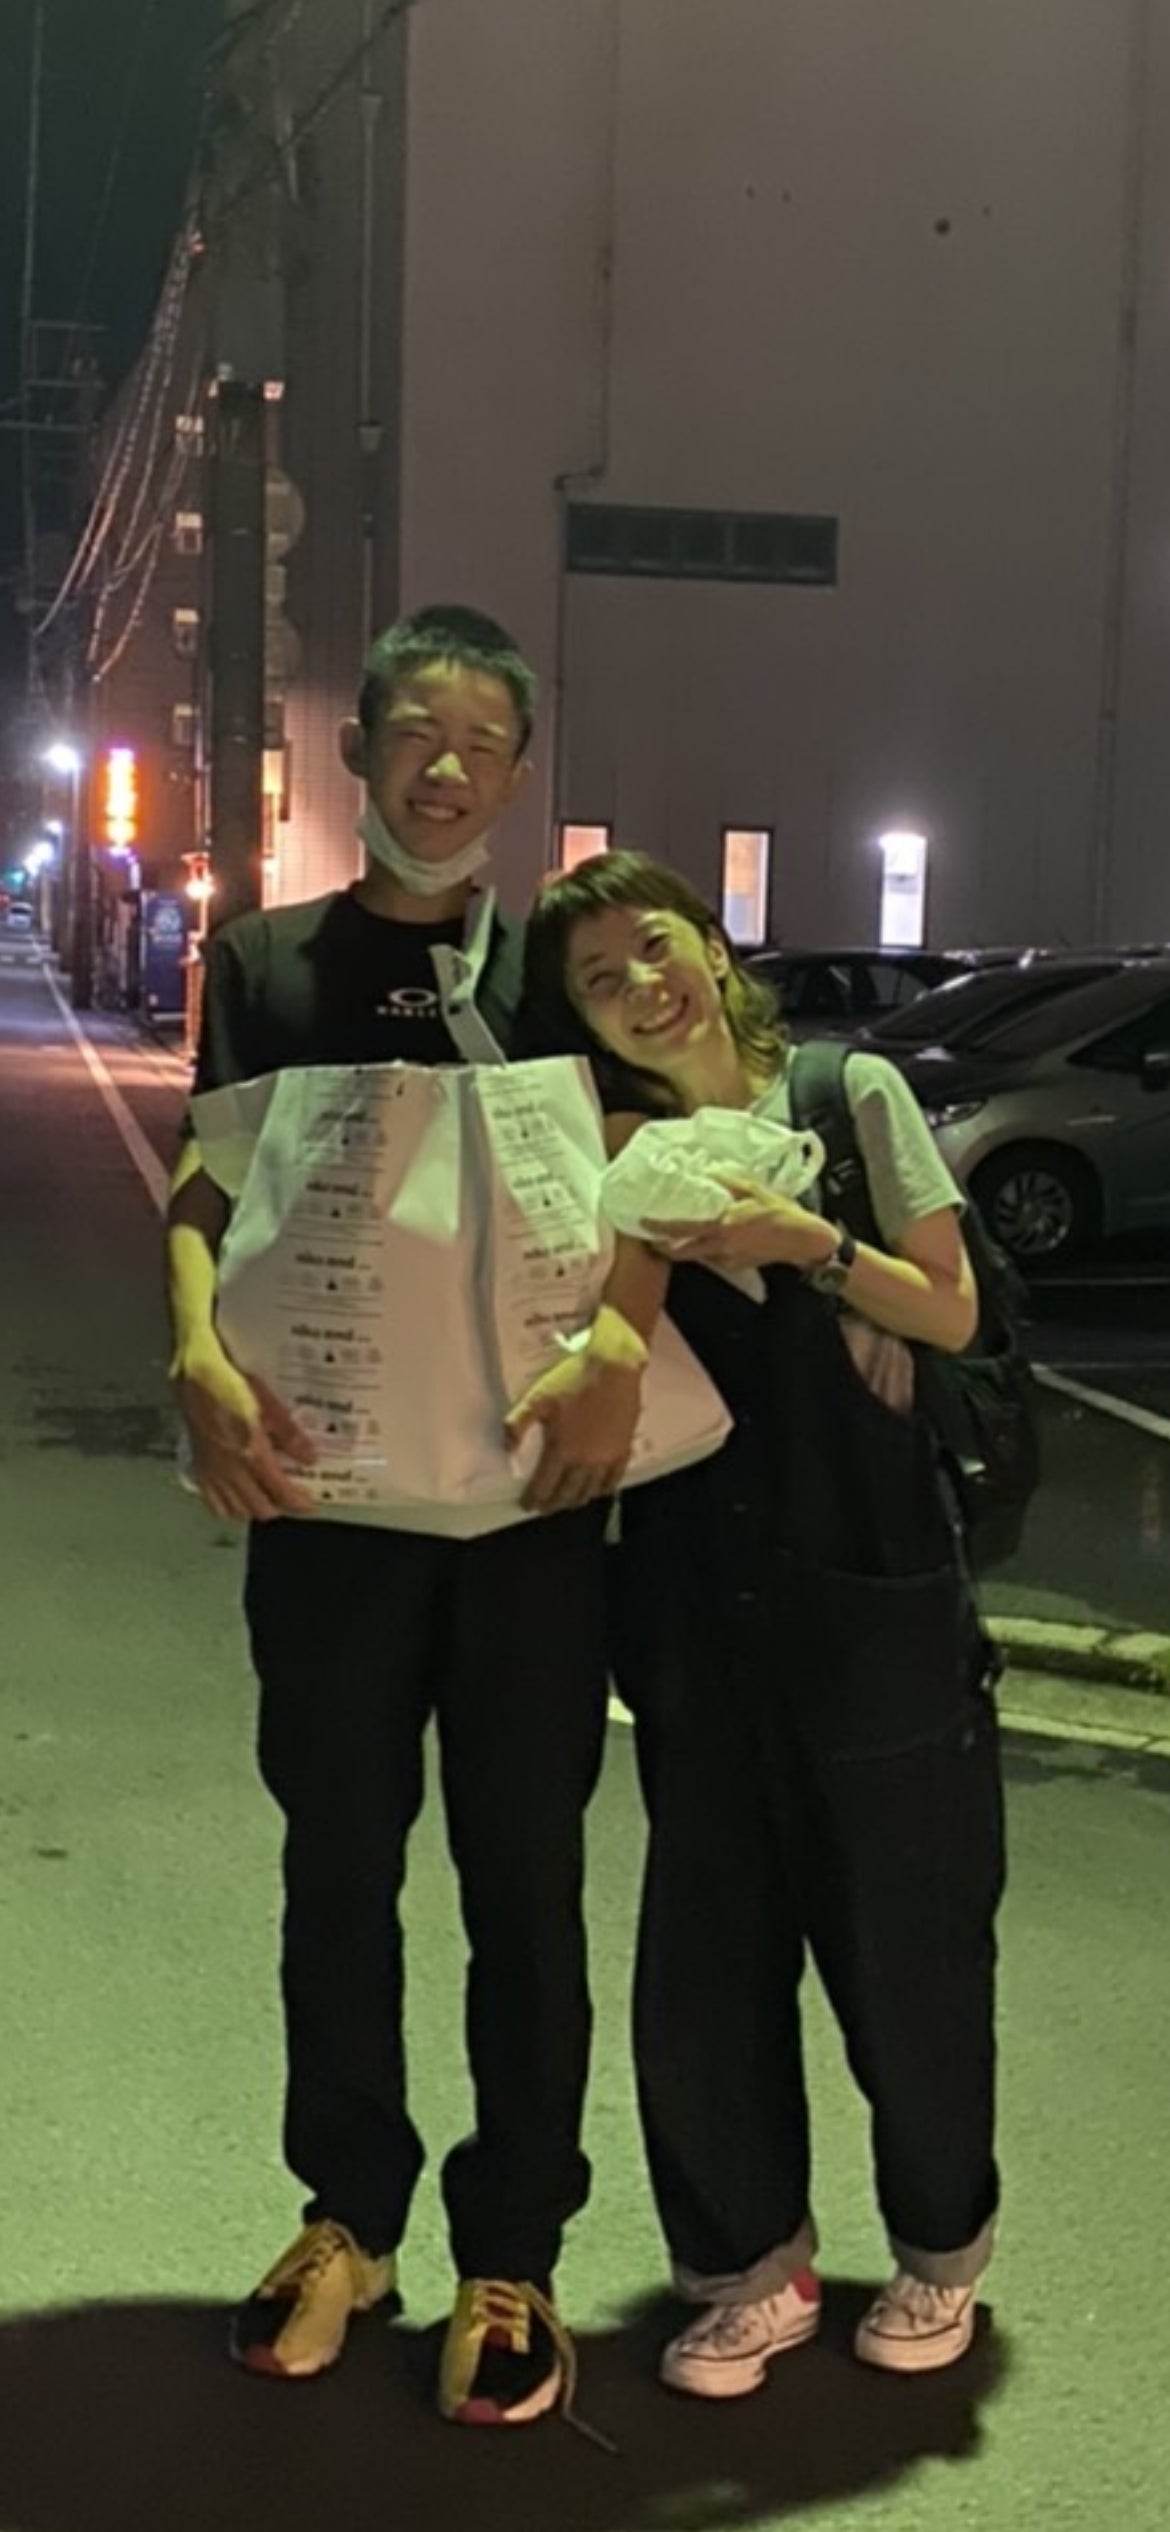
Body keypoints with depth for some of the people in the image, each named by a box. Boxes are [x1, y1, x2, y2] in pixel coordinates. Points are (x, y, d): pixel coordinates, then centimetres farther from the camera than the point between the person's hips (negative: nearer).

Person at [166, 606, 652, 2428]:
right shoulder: (268, 961, 8)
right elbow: (206, 1178, -1)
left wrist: (620, 1339, -27)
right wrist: (202, 1356, -22)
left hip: (535, 1476, -1)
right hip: (327, 1477, 1)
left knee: (523, 1872, 7)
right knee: (339, 1864, 12)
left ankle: (511, 2253, 22)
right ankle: (350, 2214, 30)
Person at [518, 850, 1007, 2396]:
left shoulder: (852, 1095, 1)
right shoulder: (620, 1155, 8)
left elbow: (951, 1314, -1)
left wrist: (808, 1240, -15)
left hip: (874, 1586, -2)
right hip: (699, 1599, 3)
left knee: (904, 1935, 6)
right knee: (706, 1948, 5)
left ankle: (941, 2249, 30)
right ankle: (752, 2265, 25)